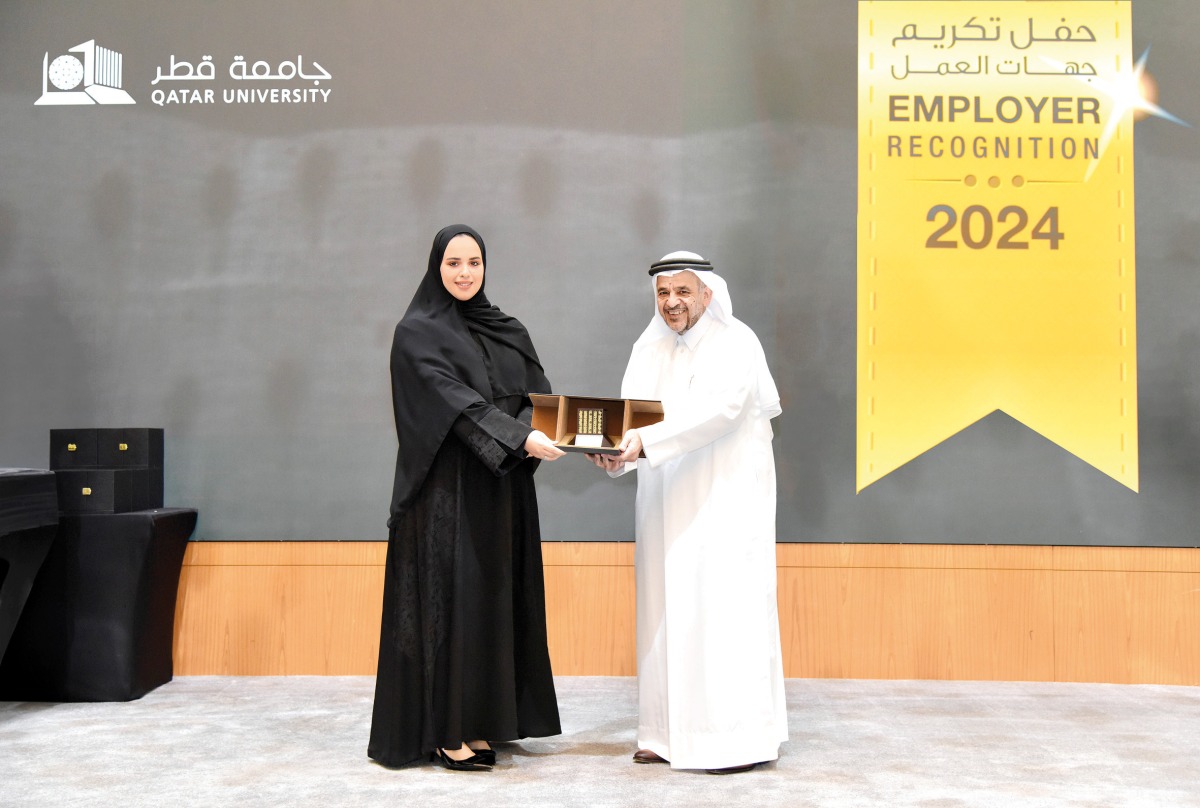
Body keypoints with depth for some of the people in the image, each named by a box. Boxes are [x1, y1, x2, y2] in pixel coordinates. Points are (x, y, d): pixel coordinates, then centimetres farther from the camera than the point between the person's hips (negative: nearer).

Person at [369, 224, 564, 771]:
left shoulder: (507, 332, 14)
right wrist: (519, 439, -26)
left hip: (502, 489, 6)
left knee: (495, 599, 7)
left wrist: (548, 431, -17)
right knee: (449, 599, -4)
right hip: (447, 490, -6)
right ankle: (444, 732, 4)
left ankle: (481, 721, 15)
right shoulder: (417, 332, -4)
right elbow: (453, 400, -16)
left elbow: (536, 394, 6)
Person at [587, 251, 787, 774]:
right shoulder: (648, 349, 12)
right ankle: (673, 734, 15)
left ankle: (741, 737, 1)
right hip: (666, 504, 6)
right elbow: (631, 416, 4)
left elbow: (717, 411, -23)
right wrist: (615, 452, -18)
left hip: (726, 499, -6)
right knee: (667, 609, 6)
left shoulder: (735, 343, -7)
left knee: (725, 606, -7)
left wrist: (646, 442, -32)